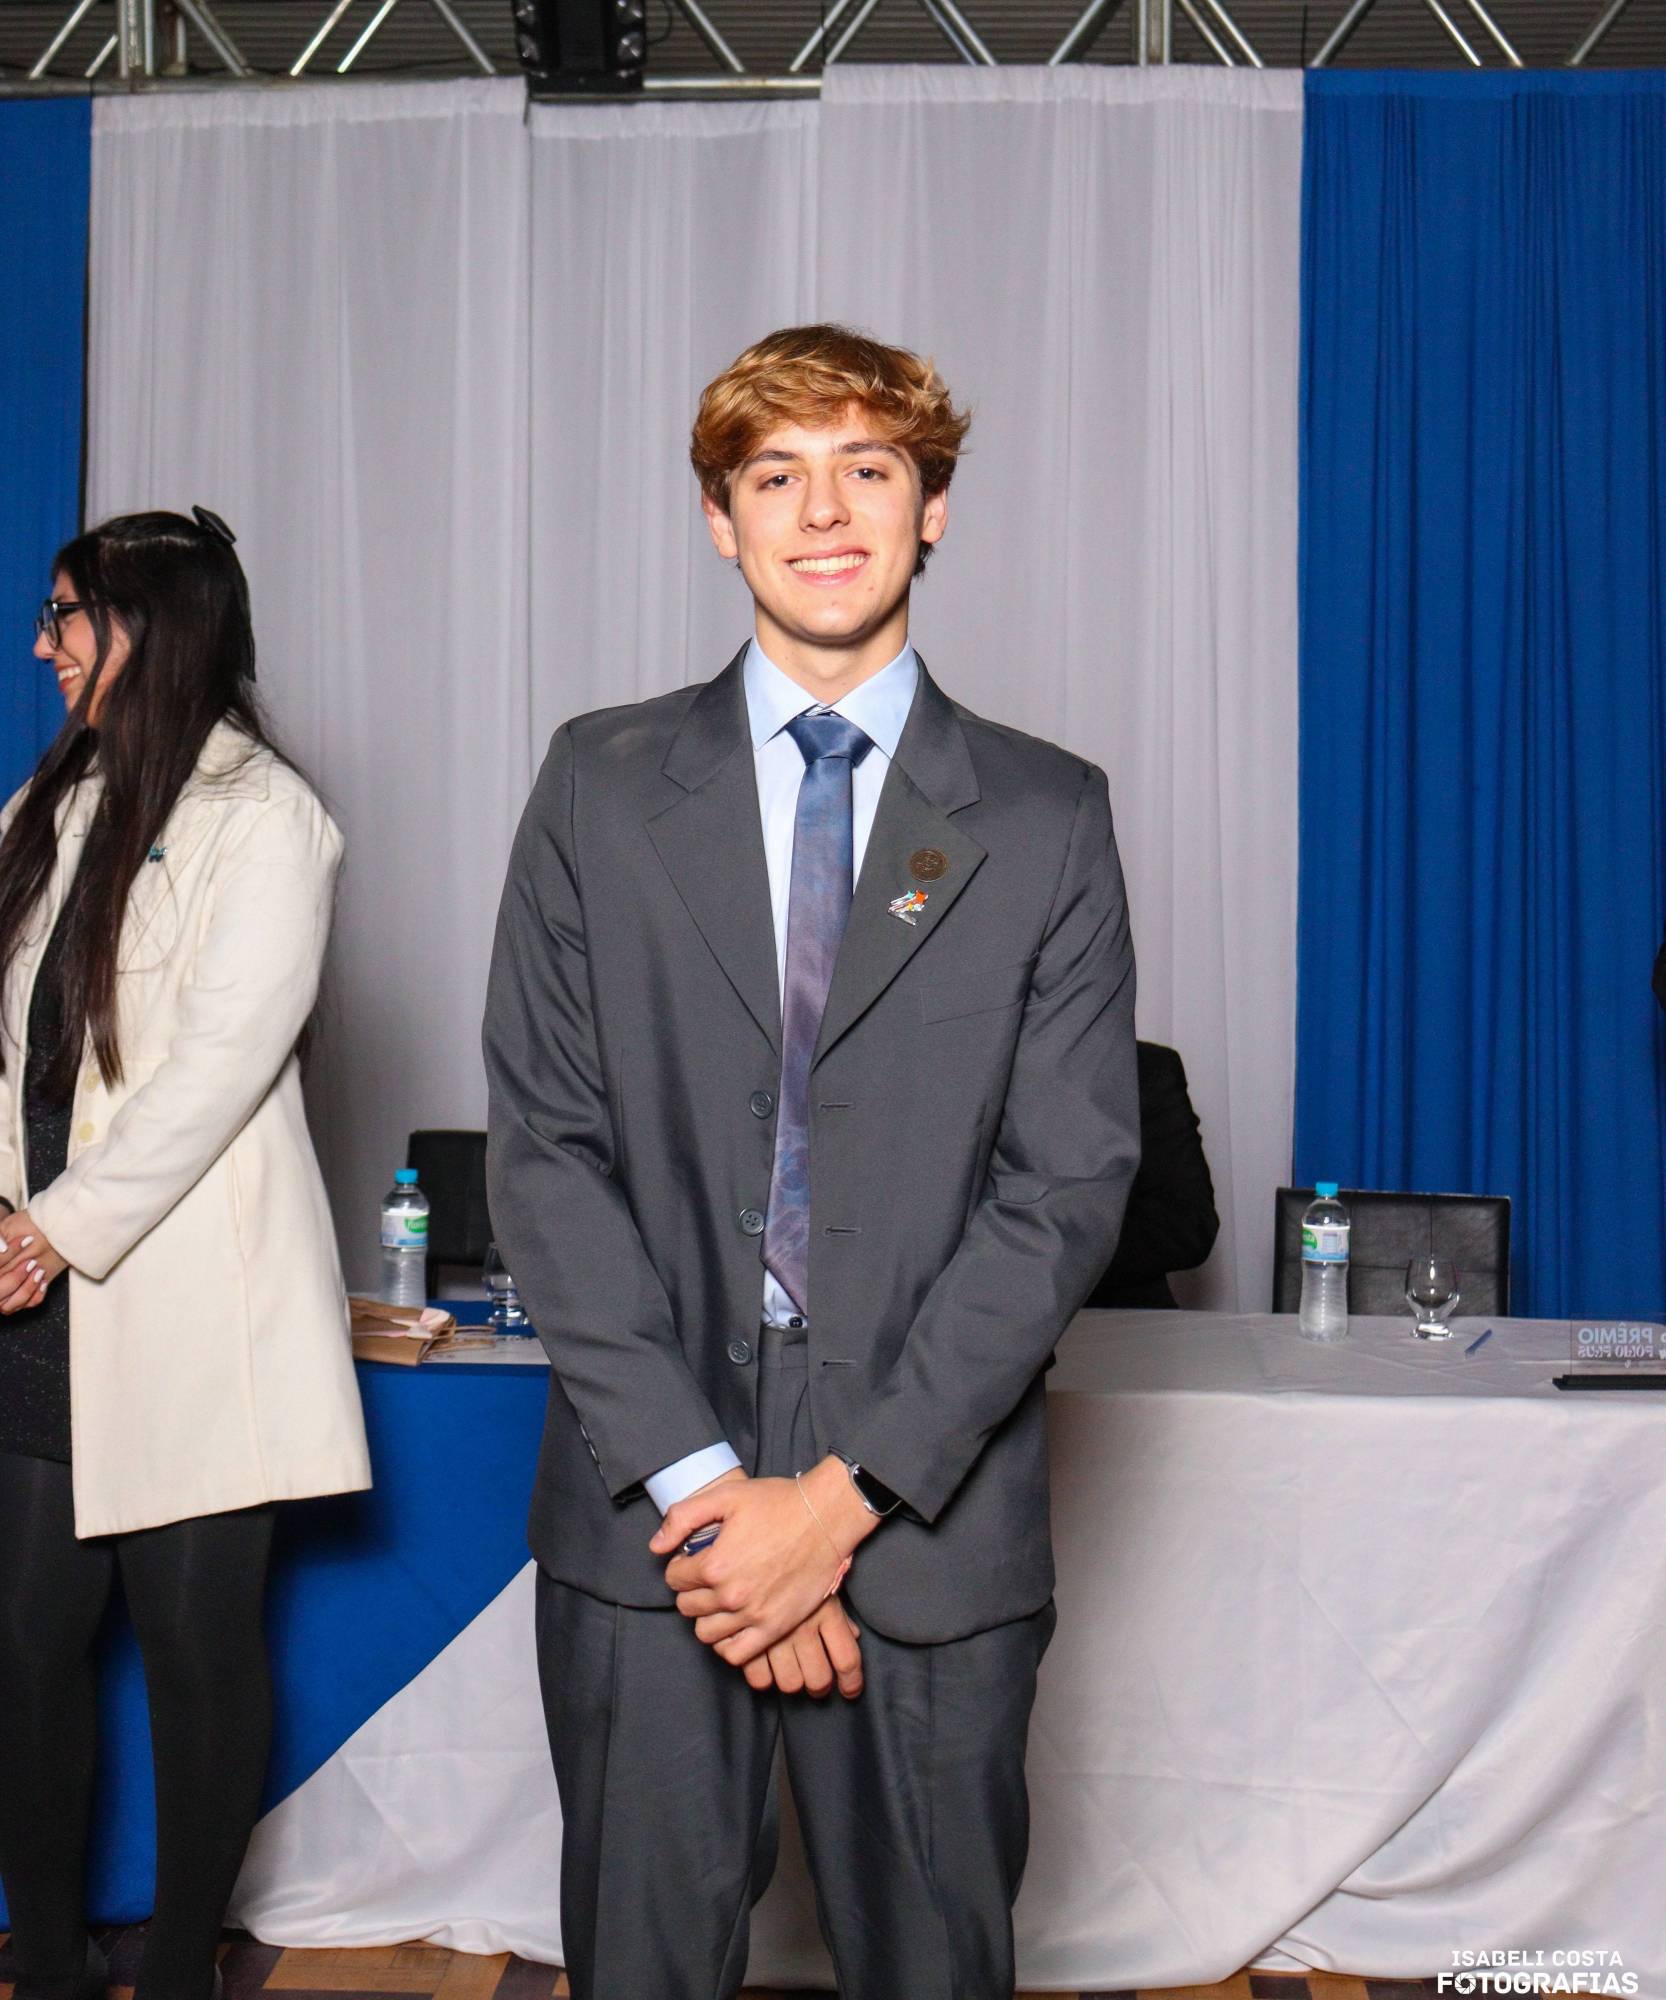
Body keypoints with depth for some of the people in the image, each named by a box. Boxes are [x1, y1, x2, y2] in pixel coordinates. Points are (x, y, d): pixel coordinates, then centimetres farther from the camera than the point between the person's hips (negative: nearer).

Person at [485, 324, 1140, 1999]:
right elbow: (541, 1146, -1)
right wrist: (693, 1478, -10)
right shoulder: (602, 788, 4)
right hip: (645, 1507, 1)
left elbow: (1069, 1177, -4)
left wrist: (847, 1495, -11)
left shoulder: (1045, 819, 2)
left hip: (932, 1524, 0)